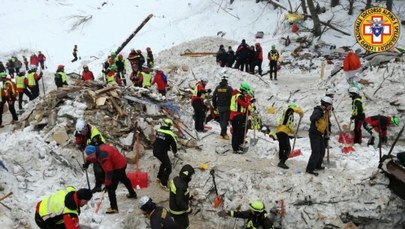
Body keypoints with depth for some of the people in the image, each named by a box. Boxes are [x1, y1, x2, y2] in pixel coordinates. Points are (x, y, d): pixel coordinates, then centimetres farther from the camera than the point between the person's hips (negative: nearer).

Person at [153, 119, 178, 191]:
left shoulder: (158, 131, 6)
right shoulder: (170, 134, -13)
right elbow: (174, 144, -4)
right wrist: (175, 152, 14)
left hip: (155, 151, 8)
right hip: (162, 152, -8)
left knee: (164, 162, 30)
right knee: (168, 167, 1)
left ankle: (159, 177, 39)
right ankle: (163, 183, 1)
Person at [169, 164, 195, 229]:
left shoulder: (176, 179, -7)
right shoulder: (180, 186, -36)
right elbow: (180, 202, -29)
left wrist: (189, 196, 9)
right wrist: (188, 209, -15)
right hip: (179, 211, -9)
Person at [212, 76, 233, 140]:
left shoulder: (217, 88, 3)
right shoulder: (229, 88, -11)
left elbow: (214, 97, 8)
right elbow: (232, 97, -11)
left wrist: (214, 106, 18)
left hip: (219, 107, 5)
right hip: (227, 107, -4)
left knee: (221, 120, 15)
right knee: (225, 120, -1)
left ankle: (223, 132, 23)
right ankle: (223, 134, -4)